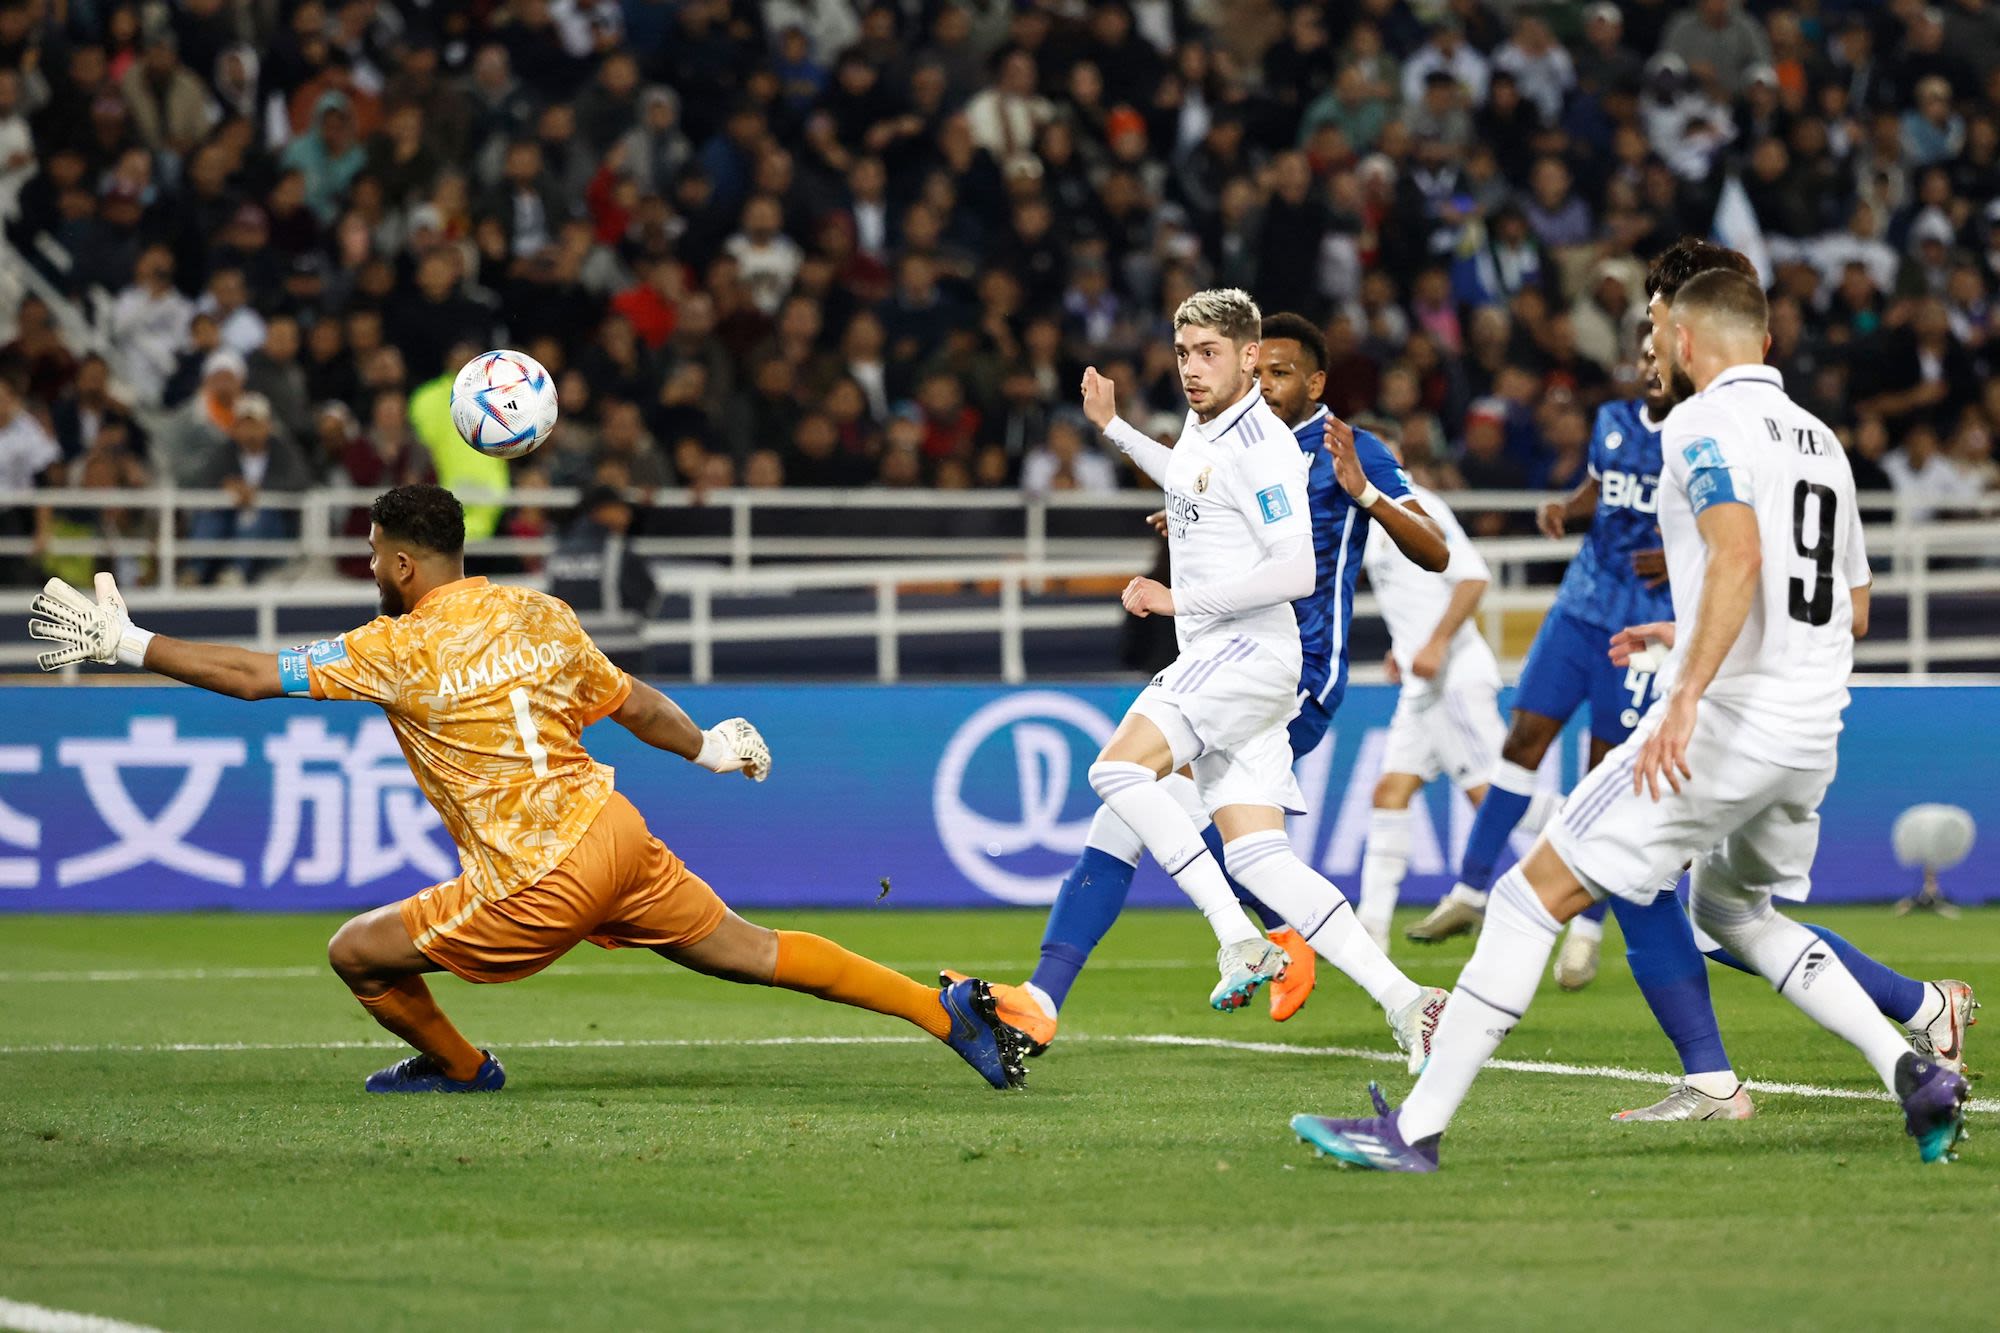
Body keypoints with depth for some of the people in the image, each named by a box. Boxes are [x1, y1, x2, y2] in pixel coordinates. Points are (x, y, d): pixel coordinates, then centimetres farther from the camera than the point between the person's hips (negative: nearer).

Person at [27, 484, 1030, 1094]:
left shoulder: (402, 650, -10)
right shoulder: (538, 614, 9)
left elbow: (251, 676, -11)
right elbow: (632, 705, 19)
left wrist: (125, 644, -3)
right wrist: (708, 750, 38)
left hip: (540, 884, -7)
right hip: (617, 833, 7)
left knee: (358, 953, 7)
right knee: (751, 953, 14)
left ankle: (459, 1069, 30)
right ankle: (947, 1011, 8)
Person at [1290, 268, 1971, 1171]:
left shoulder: (1704, 424, -7)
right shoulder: (1820, 441, 19)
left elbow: (1738, 556, -24)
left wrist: (1686, 696, -30)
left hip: (1727, 721, -8)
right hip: (1811, 739, 8)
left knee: (1540, 889, -3)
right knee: (1730, 909, 29)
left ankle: (1415, 1128, -7)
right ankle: (1915, 1075, 14)